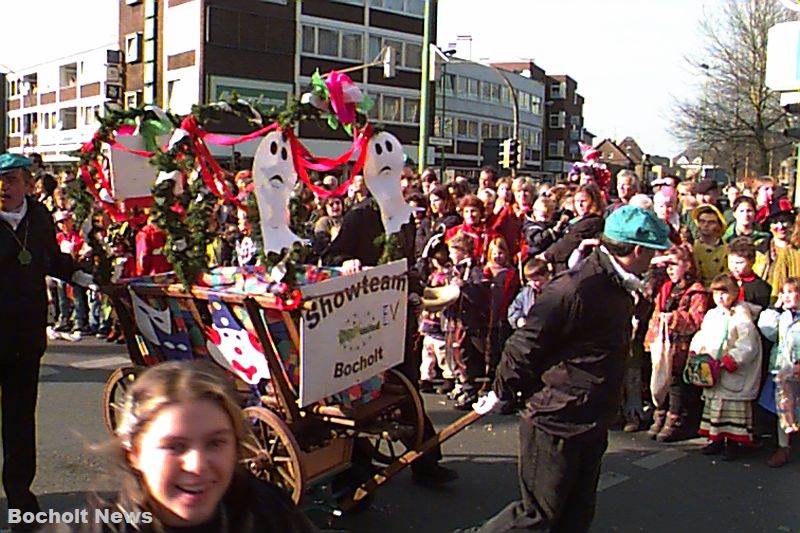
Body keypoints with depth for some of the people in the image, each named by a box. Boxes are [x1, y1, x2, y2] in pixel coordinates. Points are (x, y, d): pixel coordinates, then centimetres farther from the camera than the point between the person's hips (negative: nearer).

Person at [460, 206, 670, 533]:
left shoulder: (618, 287, 9)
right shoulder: (576, 289, -24)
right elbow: (526, 345, -20)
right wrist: (501, 393, -10)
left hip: (590, 427, 9)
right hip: (555, 424, -9)